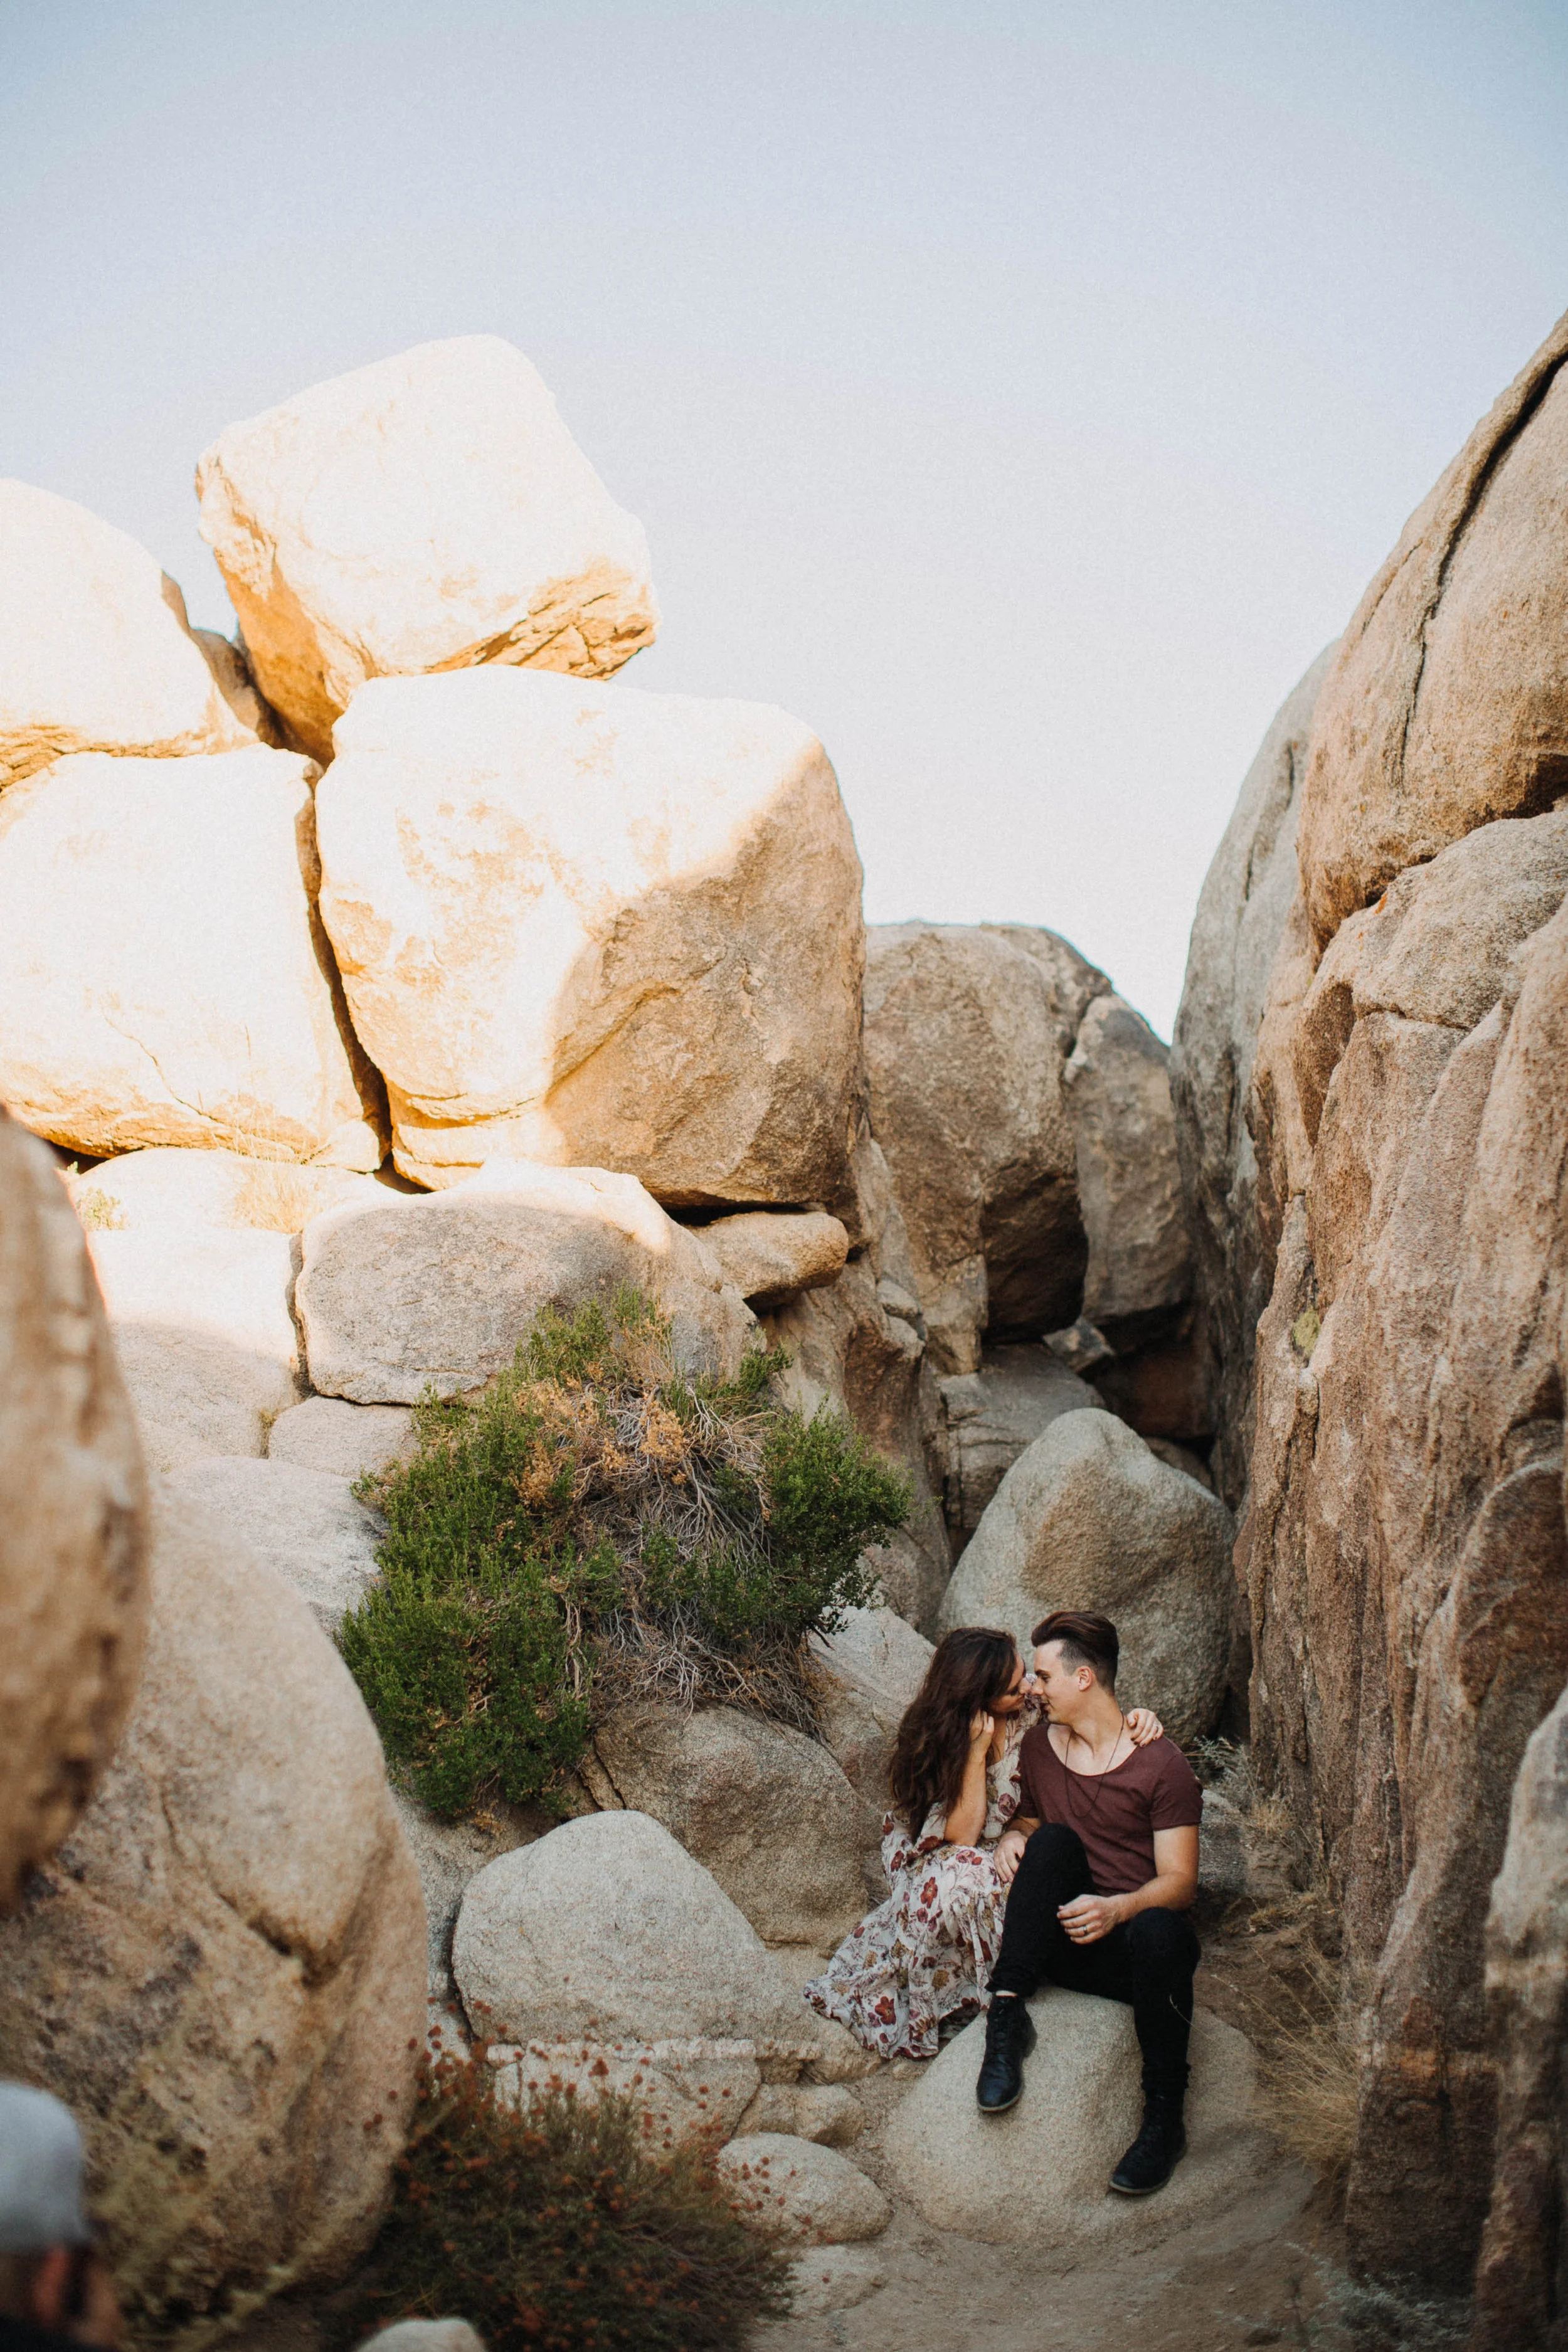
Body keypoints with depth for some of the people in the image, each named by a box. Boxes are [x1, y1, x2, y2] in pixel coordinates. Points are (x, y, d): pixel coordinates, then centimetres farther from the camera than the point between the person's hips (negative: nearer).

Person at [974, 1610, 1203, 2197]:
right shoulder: (1039, 1748, 10)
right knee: (1053, 1841, -24)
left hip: (1137, 1942, -3)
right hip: (1065, 1949, 3)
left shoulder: (1160, 1765, -6)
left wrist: (1118, 1909, -29)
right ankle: (1007, 2017, -28)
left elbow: (1180, 1881, -9)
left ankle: (1164, 2120, -25)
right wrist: (1014, 1837, 0)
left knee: (1158, 1932, -40)